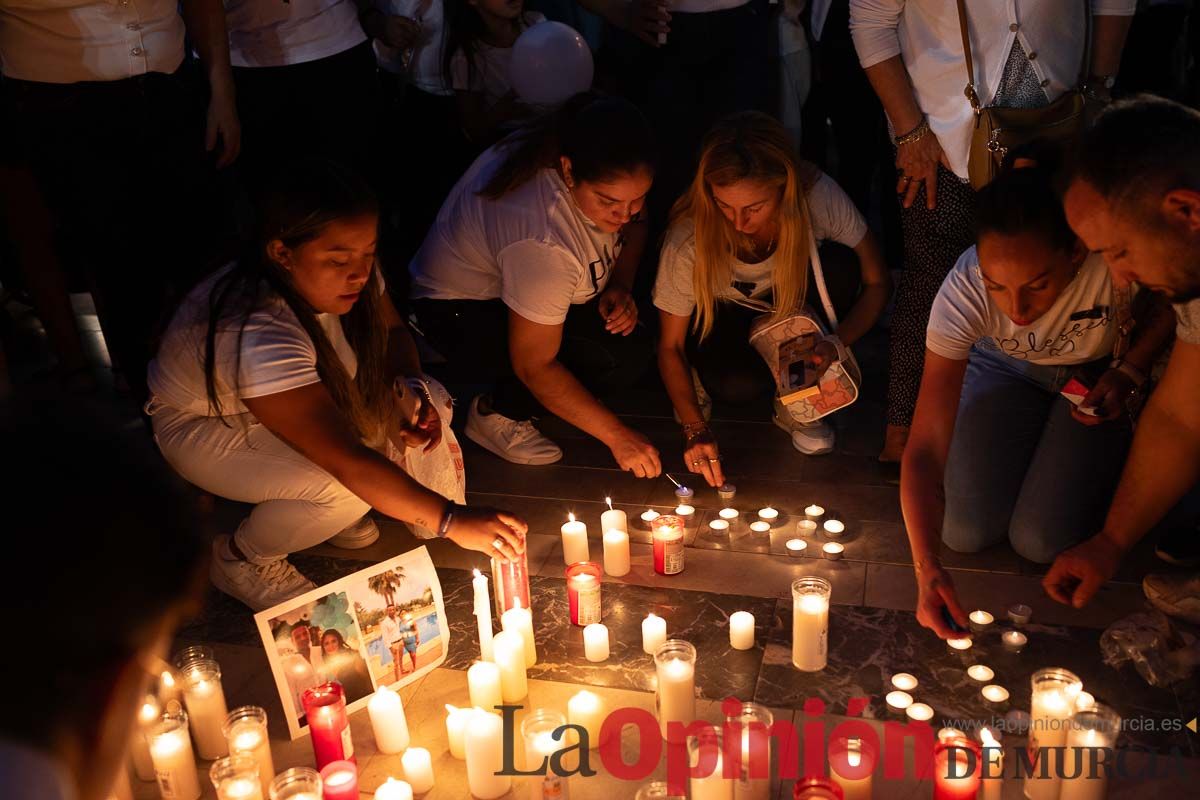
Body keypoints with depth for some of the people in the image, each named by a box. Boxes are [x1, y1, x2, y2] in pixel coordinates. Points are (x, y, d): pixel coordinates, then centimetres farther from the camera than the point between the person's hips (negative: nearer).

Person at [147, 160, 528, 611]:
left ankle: (339, 511, 10)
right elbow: (348, 462, -45)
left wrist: (410, 388, -21)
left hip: (294, 405, 7)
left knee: (426, 407, -12)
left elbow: (391, 331, 0)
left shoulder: (345, 275, -20)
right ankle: (241, 557, -1)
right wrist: (451, 520, -47)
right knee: (344, 490, -30)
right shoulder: (257, 334, -41)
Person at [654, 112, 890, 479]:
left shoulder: (819, 197, -31)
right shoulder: (688, 239, -31)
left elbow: (876, 282, -19)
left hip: (794, 305, 3)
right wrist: (695, 428, -31)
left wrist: (838, 344, -36)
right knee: (739, 383, -35)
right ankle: (698, 380, 6)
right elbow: (670, 345, -20)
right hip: (719, 317, -3)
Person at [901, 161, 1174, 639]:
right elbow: (925, 448, -35)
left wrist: (1129, 372, -23)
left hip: (1098, 380, 0)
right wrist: (926, 568, -44)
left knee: (1039, 542, -11)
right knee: (964, 533, -7)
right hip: (1005, 370, 1)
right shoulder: (965, 290, -35)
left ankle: (1109, 463, 19)